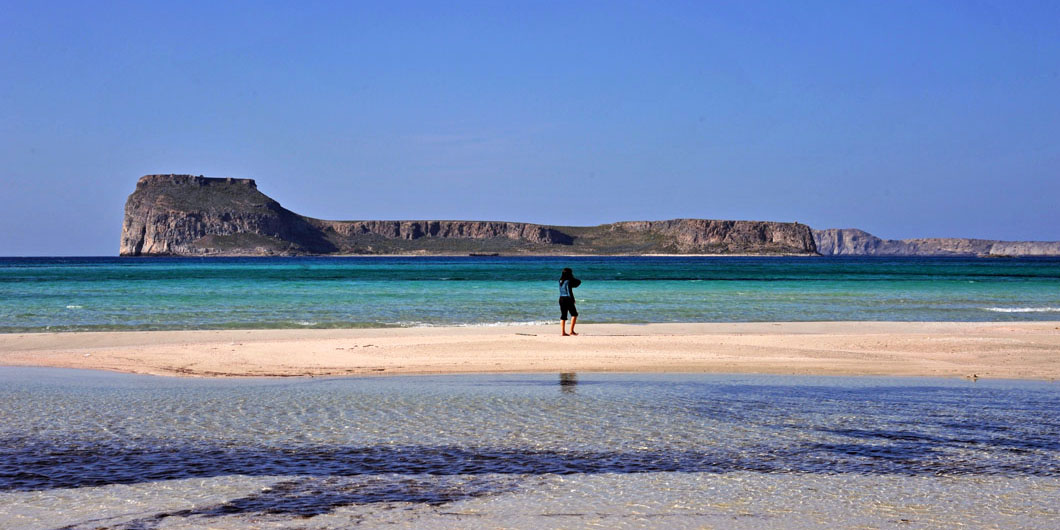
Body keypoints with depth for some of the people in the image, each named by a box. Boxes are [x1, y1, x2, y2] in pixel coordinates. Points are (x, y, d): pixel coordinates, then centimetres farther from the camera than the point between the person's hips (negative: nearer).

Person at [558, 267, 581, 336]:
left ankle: (563, 332, 4)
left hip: (561, 299, 7)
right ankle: (571, 331, -4)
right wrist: (572, 300, -11)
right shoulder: (568, 281, -13)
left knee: (563, 316, 8)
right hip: (567, 299, -7)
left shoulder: (561, 281, 10)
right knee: (574, 314, 3)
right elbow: (569, 292, -16)